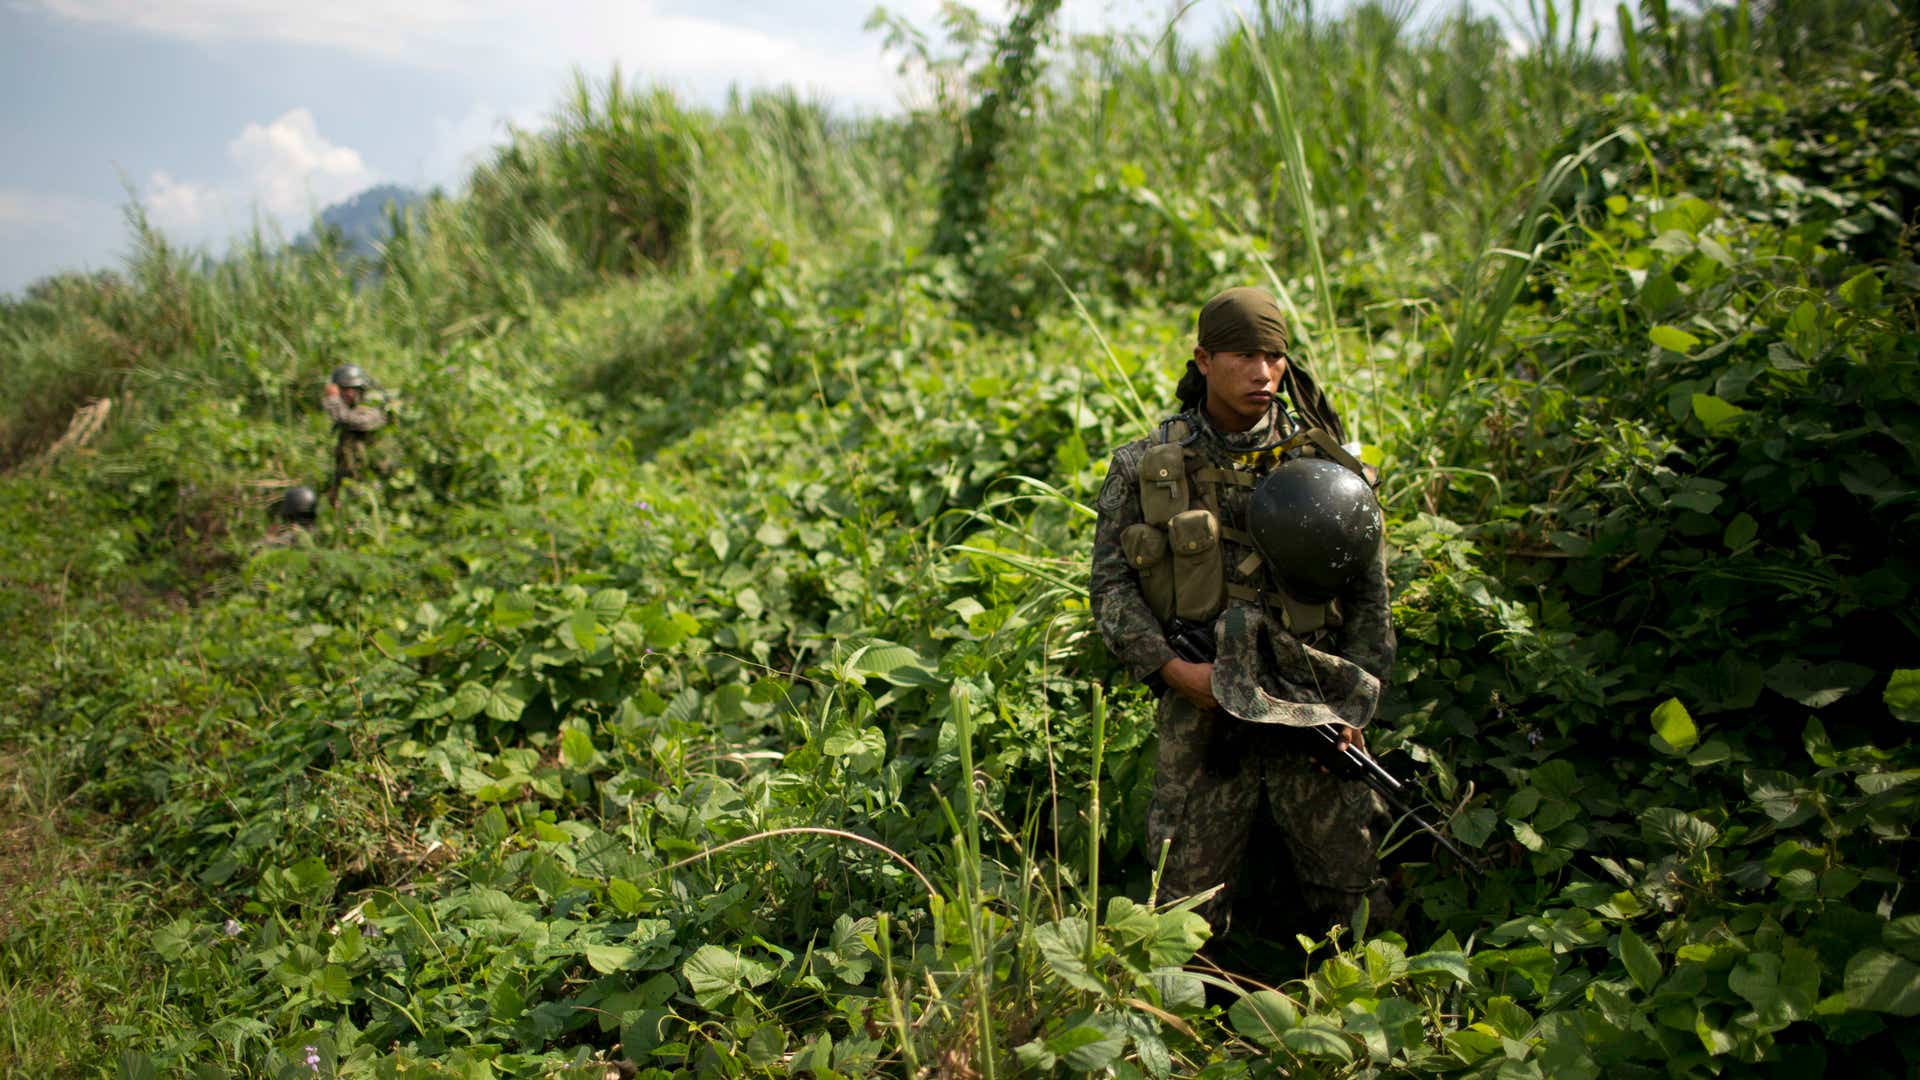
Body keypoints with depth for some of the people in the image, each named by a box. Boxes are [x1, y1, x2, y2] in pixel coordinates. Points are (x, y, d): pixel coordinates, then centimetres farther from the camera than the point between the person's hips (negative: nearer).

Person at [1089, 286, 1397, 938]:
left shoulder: (1324, 460, 4)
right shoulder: (1145, 468, 1)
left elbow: (1369, 591, 8)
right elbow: (1112, 586, 0)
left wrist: (1354, 699, -1)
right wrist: (1175, 670, -13)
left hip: (1314, 707, 1)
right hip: (1201, 704, -1)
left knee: (1353, 896, 7)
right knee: (1188, 904, 6)